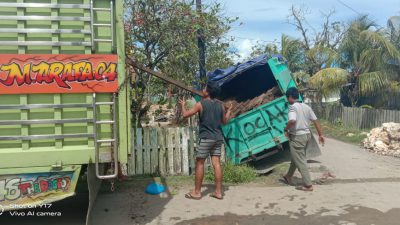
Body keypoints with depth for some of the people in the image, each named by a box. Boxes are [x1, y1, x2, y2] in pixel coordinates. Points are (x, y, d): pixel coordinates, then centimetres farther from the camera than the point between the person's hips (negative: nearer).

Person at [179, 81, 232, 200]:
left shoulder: (201, 104, -8)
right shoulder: (220, 104, 7)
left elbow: (185, 114, -3)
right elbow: (224, 121, 16)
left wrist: (182, 105, 16)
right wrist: (229, 111, 32)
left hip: (206, 138, -5)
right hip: (218, 137, 5)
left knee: (200, 163, 3)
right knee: (216, 163, 5)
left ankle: (197, 192, 8)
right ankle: (218, 192, 8)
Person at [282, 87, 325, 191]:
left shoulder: (293, 107, -16)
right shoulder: (306, 107, 7)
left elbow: (292, 120, -33)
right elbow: (316, 121, 6)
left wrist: (286, 129, -16)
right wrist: (320, 135, 10)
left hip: (297, 137, -9)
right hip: (307, 135, 9)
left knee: (300, 161, 0)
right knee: (296, 157, 23)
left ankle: (308, 185, 4)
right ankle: (288, 177, 40)